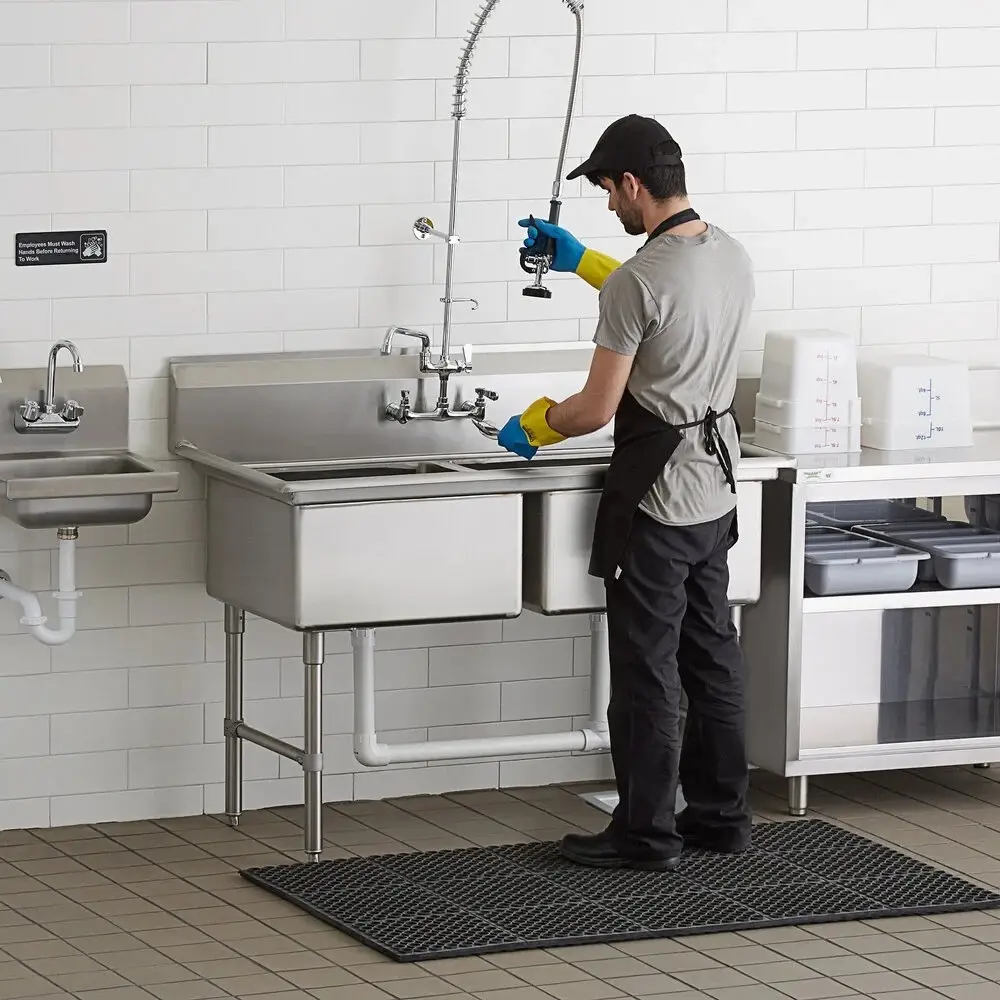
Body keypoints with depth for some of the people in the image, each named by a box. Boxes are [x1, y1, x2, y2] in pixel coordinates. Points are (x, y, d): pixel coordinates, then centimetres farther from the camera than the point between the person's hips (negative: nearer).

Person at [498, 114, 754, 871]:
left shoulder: (638, 281, -23)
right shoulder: (733, 257, 4)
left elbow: (598, 407, -18)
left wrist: (533, 426, 2)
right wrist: (581, 262, 29)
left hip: (656, 497, -9)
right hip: (717, 490, 9)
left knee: (648, 666, -1)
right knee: (712, 653, 16)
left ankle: (647, 832, 4)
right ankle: (721, 814, 22)